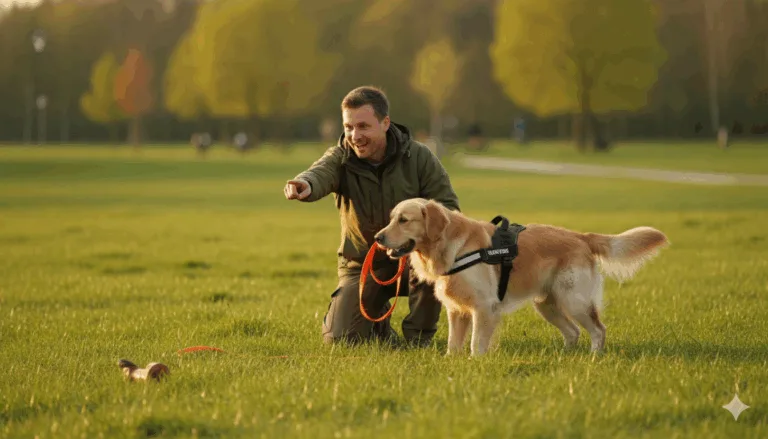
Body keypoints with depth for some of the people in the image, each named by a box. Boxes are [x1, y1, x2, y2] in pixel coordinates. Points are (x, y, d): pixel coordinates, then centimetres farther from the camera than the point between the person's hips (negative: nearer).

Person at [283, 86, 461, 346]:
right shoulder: (339, 158, -10)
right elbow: (320, 173, -34)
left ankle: (418, 337, -12)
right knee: (339, 339, -15)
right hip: (362, 264, 1)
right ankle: (378, 322, 22)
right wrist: (305, 185, -61)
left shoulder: (419, 157, -11)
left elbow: (448, 207, -13)